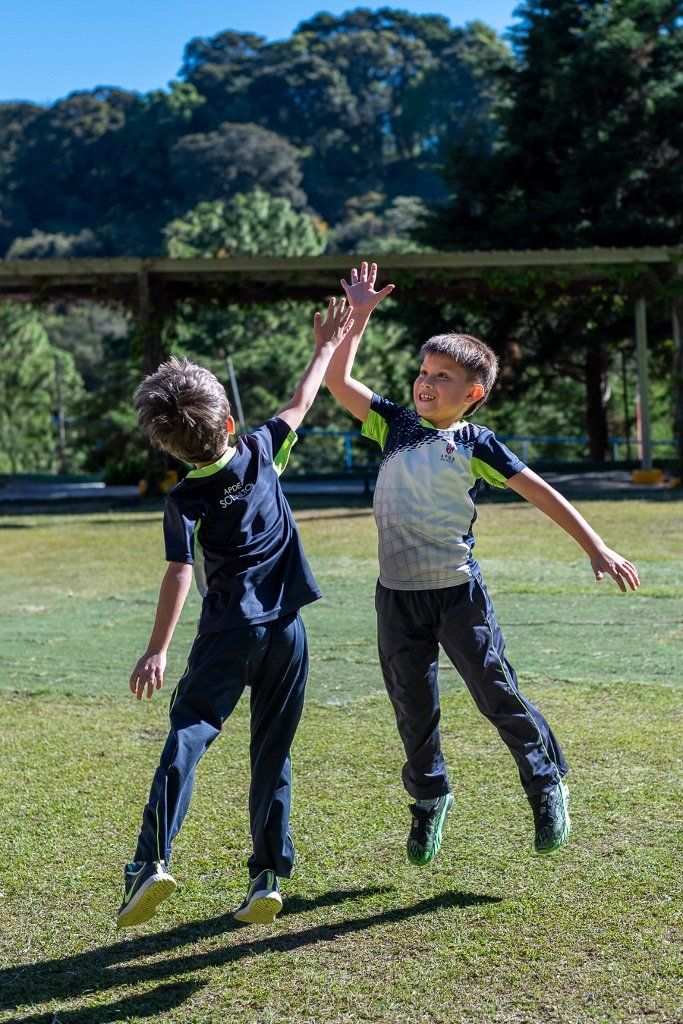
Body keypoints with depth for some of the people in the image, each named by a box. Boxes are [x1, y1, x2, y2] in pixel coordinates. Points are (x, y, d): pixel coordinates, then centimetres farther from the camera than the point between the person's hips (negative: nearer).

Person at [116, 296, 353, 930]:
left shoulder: (184, 500, -6)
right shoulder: (261, 451, 2)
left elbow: (180, 573, -16)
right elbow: (301, 403, 18)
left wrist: (157, 650, -18)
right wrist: (326, 346, 31)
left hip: (229, 630, -3)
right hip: (286, 628, 3)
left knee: (186, 737, -7)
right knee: (272, 753, 10)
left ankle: (151, 861, -23)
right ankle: (267, 877, 9)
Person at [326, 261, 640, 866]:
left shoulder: (476, 444, -3)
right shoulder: (394, 426, 6)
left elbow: (541, 493, -2)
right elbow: (337, 381, 7)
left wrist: (596, 549, -5)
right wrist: (359, 318, 2)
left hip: (458, 593, -3)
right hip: (397, 595, 3)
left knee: (498, 697, 3)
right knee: (413, 708, 12)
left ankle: (548, 783, 24)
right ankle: (430, 799, 33)